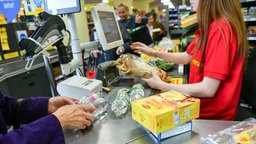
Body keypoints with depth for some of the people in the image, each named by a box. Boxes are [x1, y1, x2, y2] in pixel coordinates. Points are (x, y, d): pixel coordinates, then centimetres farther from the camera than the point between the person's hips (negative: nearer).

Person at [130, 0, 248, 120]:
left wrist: (161, 85, -20)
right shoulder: (209, 27, 5)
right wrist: (154, 53, 8)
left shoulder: (220, 30, -25)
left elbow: (208, 89, -27)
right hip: (199, 103, 8)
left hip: (212, 114, -7)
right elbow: (186, 57, 15)